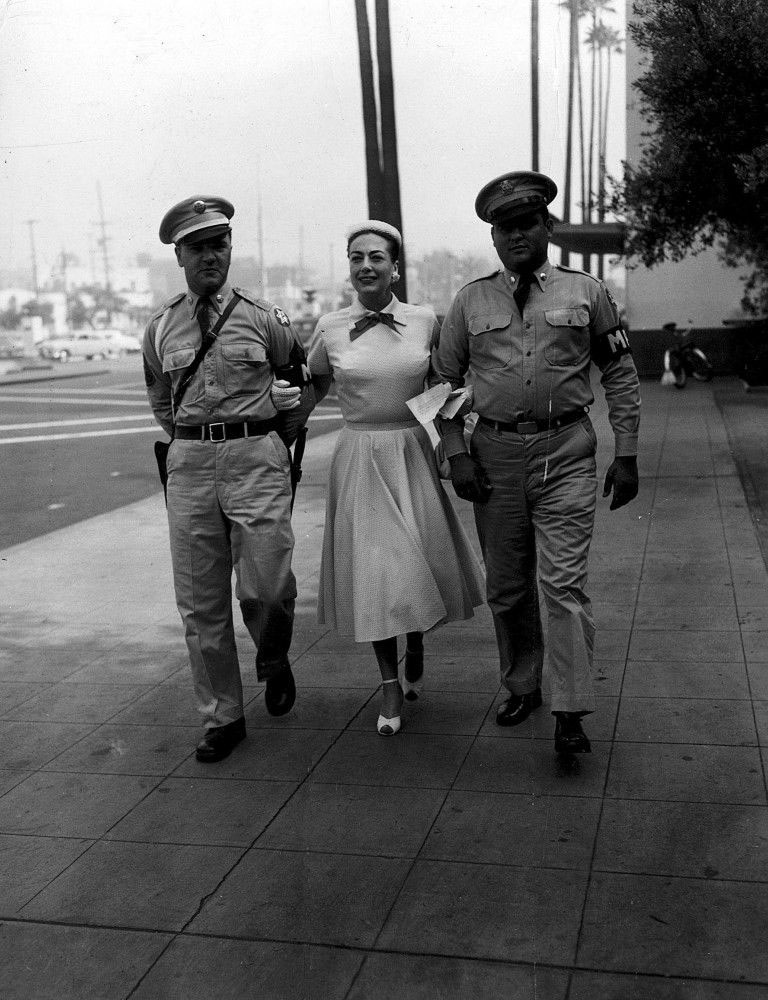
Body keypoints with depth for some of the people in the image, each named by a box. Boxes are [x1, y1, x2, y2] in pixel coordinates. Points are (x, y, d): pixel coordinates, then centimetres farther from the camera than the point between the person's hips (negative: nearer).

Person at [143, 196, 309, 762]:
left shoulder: (261, 316, 1)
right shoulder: (161, 329, 8)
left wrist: (283, 431, 13)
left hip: (257, 459, -2)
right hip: (190, 462, 3)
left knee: (265, 588, -9)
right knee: (200, 603, 5)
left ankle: (274, 661, 27)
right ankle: (222, 717, 21)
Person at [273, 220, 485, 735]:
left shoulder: (424, 320, -1)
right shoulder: (330, 327, -2)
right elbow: (315, 383, 13)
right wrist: (291, 398, 0)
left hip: (414, 454, 1)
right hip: (359, 457, -1)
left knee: (418, 561, 9)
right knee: (373, 568, 0)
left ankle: (416, 650, 41)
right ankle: (390, 685, 17)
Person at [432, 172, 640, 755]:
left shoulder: (587, 293, 4)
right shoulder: (471, 301, 7)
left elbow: (621, 375, 8)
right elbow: (445, 379, 10)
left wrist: (627, 455, 3)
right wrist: (456, 454, 0)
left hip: (567, 452, -2)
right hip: (495, 453, 2)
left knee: (563, 582, -9)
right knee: (506, 586, 10)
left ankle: (571, 714, -4)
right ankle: (521, 688, 28)